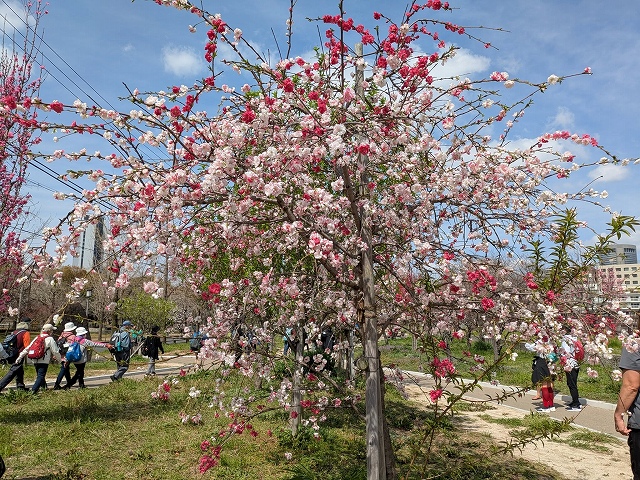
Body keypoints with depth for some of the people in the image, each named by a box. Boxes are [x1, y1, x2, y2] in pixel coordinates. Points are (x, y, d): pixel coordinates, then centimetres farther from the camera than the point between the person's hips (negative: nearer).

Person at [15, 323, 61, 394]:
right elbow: (55, 351, -5)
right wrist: (59, 359, 10)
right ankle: (33, 390, -22)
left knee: (39, 375, 21)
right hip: (44, 361, -7)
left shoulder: (37, 338, 13)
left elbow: (27, 349, 11)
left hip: (35, 361, 7)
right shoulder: (50, 339, -7)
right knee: (41, 376, -8)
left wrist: (19, 358, 15)